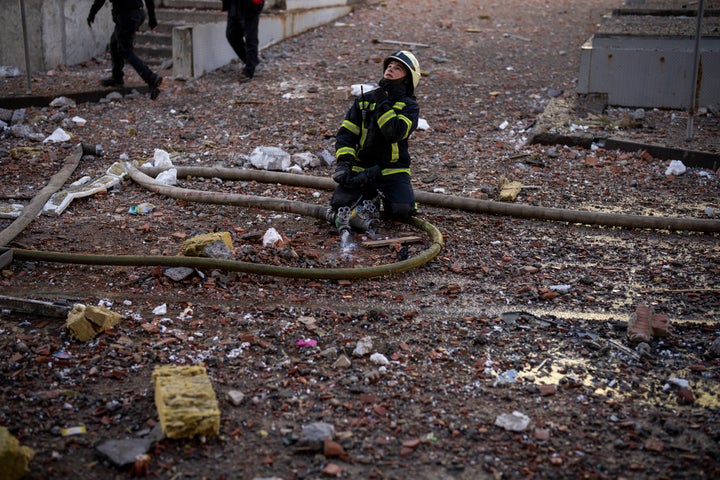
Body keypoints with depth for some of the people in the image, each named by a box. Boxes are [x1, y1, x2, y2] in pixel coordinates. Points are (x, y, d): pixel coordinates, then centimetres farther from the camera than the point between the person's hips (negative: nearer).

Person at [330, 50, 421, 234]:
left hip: (393, 171, -2)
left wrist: (382, 104, -17)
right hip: (361, 169, 2)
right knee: (340, 205, -20)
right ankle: (369, 195, 11)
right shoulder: (364, 100, 11)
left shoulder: (409, 106, 1)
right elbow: (345, 133, 5)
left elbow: (395, 133, -20)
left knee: (402, 211, -25)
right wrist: (344, 161, -11)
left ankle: (378, 202, 8)